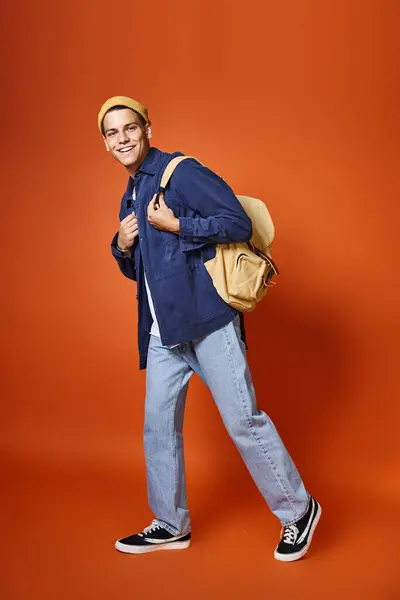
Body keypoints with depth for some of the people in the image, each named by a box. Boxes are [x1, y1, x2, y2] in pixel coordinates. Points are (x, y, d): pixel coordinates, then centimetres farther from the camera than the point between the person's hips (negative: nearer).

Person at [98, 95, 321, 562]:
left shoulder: (181, 172, -5)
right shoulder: (130, 197, 20)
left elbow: (239, 224, -15)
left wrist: (175, 224, -15)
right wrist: (122, 246, 6)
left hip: (206, 317, -8)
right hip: (162, 328, 8)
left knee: (242, 420, -4)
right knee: (158, 425, 9)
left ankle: (298, 510, 15)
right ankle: (171, 524, 25)